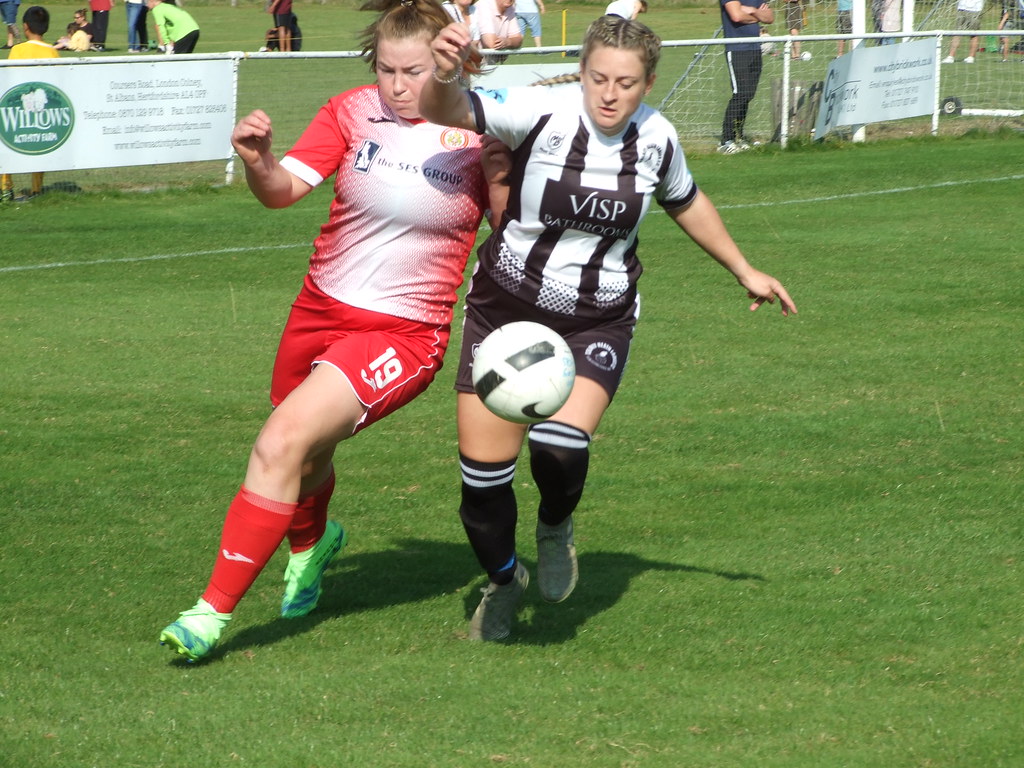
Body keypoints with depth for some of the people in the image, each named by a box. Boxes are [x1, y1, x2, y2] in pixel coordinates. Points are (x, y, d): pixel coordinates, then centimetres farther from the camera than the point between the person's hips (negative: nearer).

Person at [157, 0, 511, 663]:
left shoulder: (477, 133, -10)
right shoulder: (354, 112, -4)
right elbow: (285, 189, -13)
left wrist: (502, 173, -22)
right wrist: (258, 162, -35)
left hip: (404, 332, -4)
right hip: (322, 310, 4)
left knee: (281, 445, -21)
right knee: (303, 457, 22)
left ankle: (214, 612, -13)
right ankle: (312, 543, 60)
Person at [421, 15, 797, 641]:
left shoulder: (657, 139, -6)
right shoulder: (542, 114, -18)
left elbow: (686, 202, 16)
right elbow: (447, 113, -31)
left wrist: (744, 271, 24)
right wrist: (445, 75, -55)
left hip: (598, 325, 1)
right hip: (506, 310, -1)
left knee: (560, 446, -26)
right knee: (483, 473, 0)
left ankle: (556, 527, 10)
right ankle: (504, 582, 32)